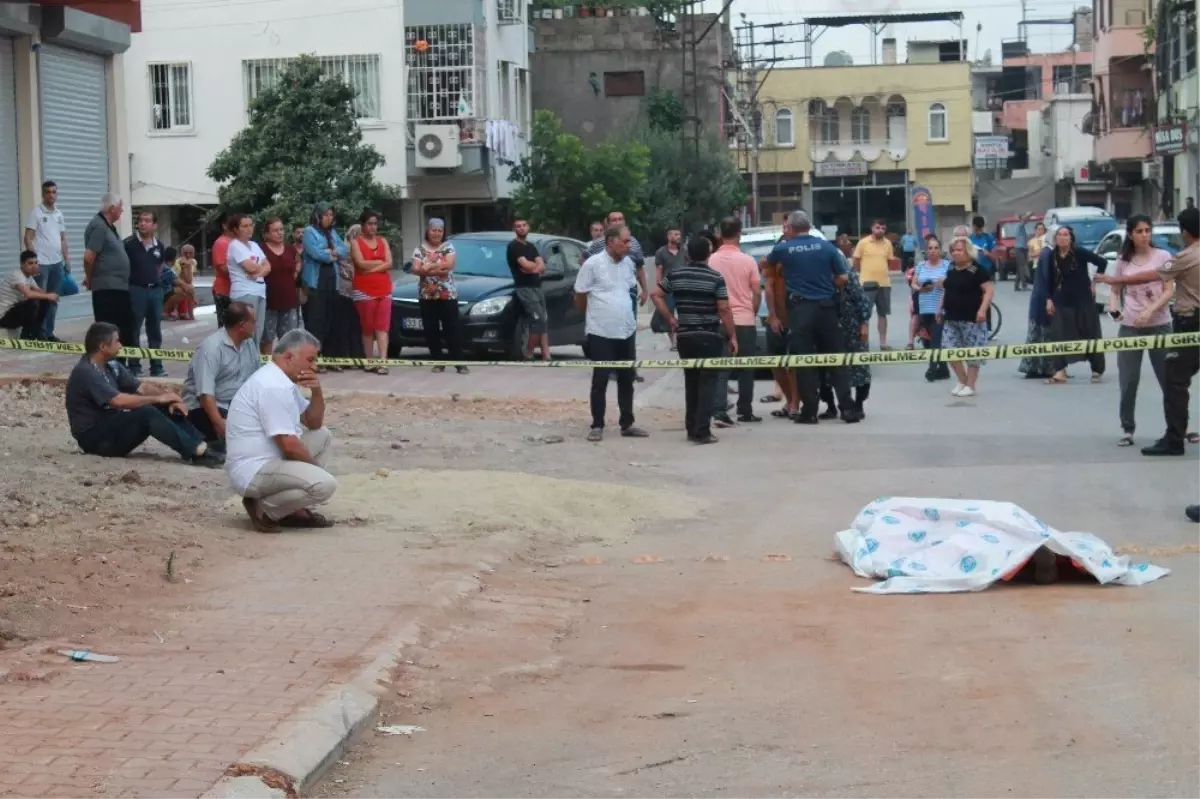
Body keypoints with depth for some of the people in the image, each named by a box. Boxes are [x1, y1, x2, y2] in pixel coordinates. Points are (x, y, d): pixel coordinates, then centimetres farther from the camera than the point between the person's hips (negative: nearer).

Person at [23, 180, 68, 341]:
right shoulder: (35, 212, -5)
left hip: (57, 263, 6)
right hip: (41, 263, -6)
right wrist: (34, 260, -14)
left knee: (53, 300, 9)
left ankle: (49, 333, 15)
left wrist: (67, 260, 13)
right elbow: (28, 239, -8)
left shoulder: (59, 214, 14)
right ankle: (40, 334, -2)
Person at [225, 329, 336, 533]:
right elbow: (289, 445, -21)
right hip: (254, 471, -11)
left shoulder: (282, 380, 13)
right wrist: (313, 466, -3)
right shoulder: (273, 387, -20)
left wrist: (316, 392, 1)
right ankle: (264, 509, -6)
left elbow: (314, 424, 20)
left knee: (322, 436, 20)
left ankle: (293, 509, 13)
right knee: (324, 484, -26)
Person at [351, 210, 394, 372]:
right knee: (367, 328, 1)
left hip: (384, 290, 3)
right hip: (364, 290, -3)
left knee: (382, 327, -6)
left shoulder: (383, 241, 14)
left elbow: (389, 264, 1)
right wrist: (380, 262, -4)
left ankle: (383, 361, -13)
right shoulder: (356, 242, 2)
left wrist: (371, 268, -11)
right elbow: (361, 264, -13)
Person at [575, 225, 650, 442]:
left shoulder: (628, 263, 5)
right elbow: (579, 296, -5)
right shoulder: (593, 264, -13)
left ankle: (627, 424, 20)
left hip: (626, 332, 6)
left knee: (626, 379, 11)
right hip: (601, 333, -6)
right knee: (600, 380, -1)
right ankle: (597, 426, 7)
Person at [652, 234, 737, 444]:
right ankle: (702, 431, -10)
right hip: (709, 336, -4)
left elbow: (656, 295, 6)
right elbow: (724, 309, -11)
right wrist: (732, 336, -4)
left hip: (684, 335, 4)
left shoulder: (675, 274, 3)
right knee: (707, 382, -3)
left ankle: (691, 428, 17)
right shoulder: (716, 277, -9)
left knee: (691, 381, 15)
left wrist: (670, 319, 8)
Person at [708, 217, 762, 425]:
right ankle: (745, 411, 18)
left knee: (721, 369, 1)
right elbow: (757, 293, -1)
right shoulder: (747, 261, -6)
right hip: (745, 321, -1)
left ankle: (719, 411, -12)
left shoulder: (711, 261, -3)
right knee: (746, 369, 11)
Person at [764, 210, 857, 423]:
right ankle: (847, 409, 3)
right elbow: (843, 278, 4)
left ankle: (809, 411, 1)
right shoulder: (826, 247, 2)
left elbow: (768, 262, 20)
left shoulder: (783, 249, -1)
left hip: (800, 310, -2)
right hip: (827, 308, 2)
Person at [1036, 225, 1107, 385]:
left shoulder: (1079, 253, -12)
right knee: (1059, 335, -4)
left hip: (1083, 300, -3)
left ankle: (1097, 370, 17)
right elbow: (1048, 279, 6)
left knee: (1090, 334, 5)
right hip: (1061, 301, 3)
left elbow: (1102, 262, -6)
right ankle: (1060, 372, -3)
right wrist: (1048, 299, 1)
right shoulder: (1051, 256, -2)